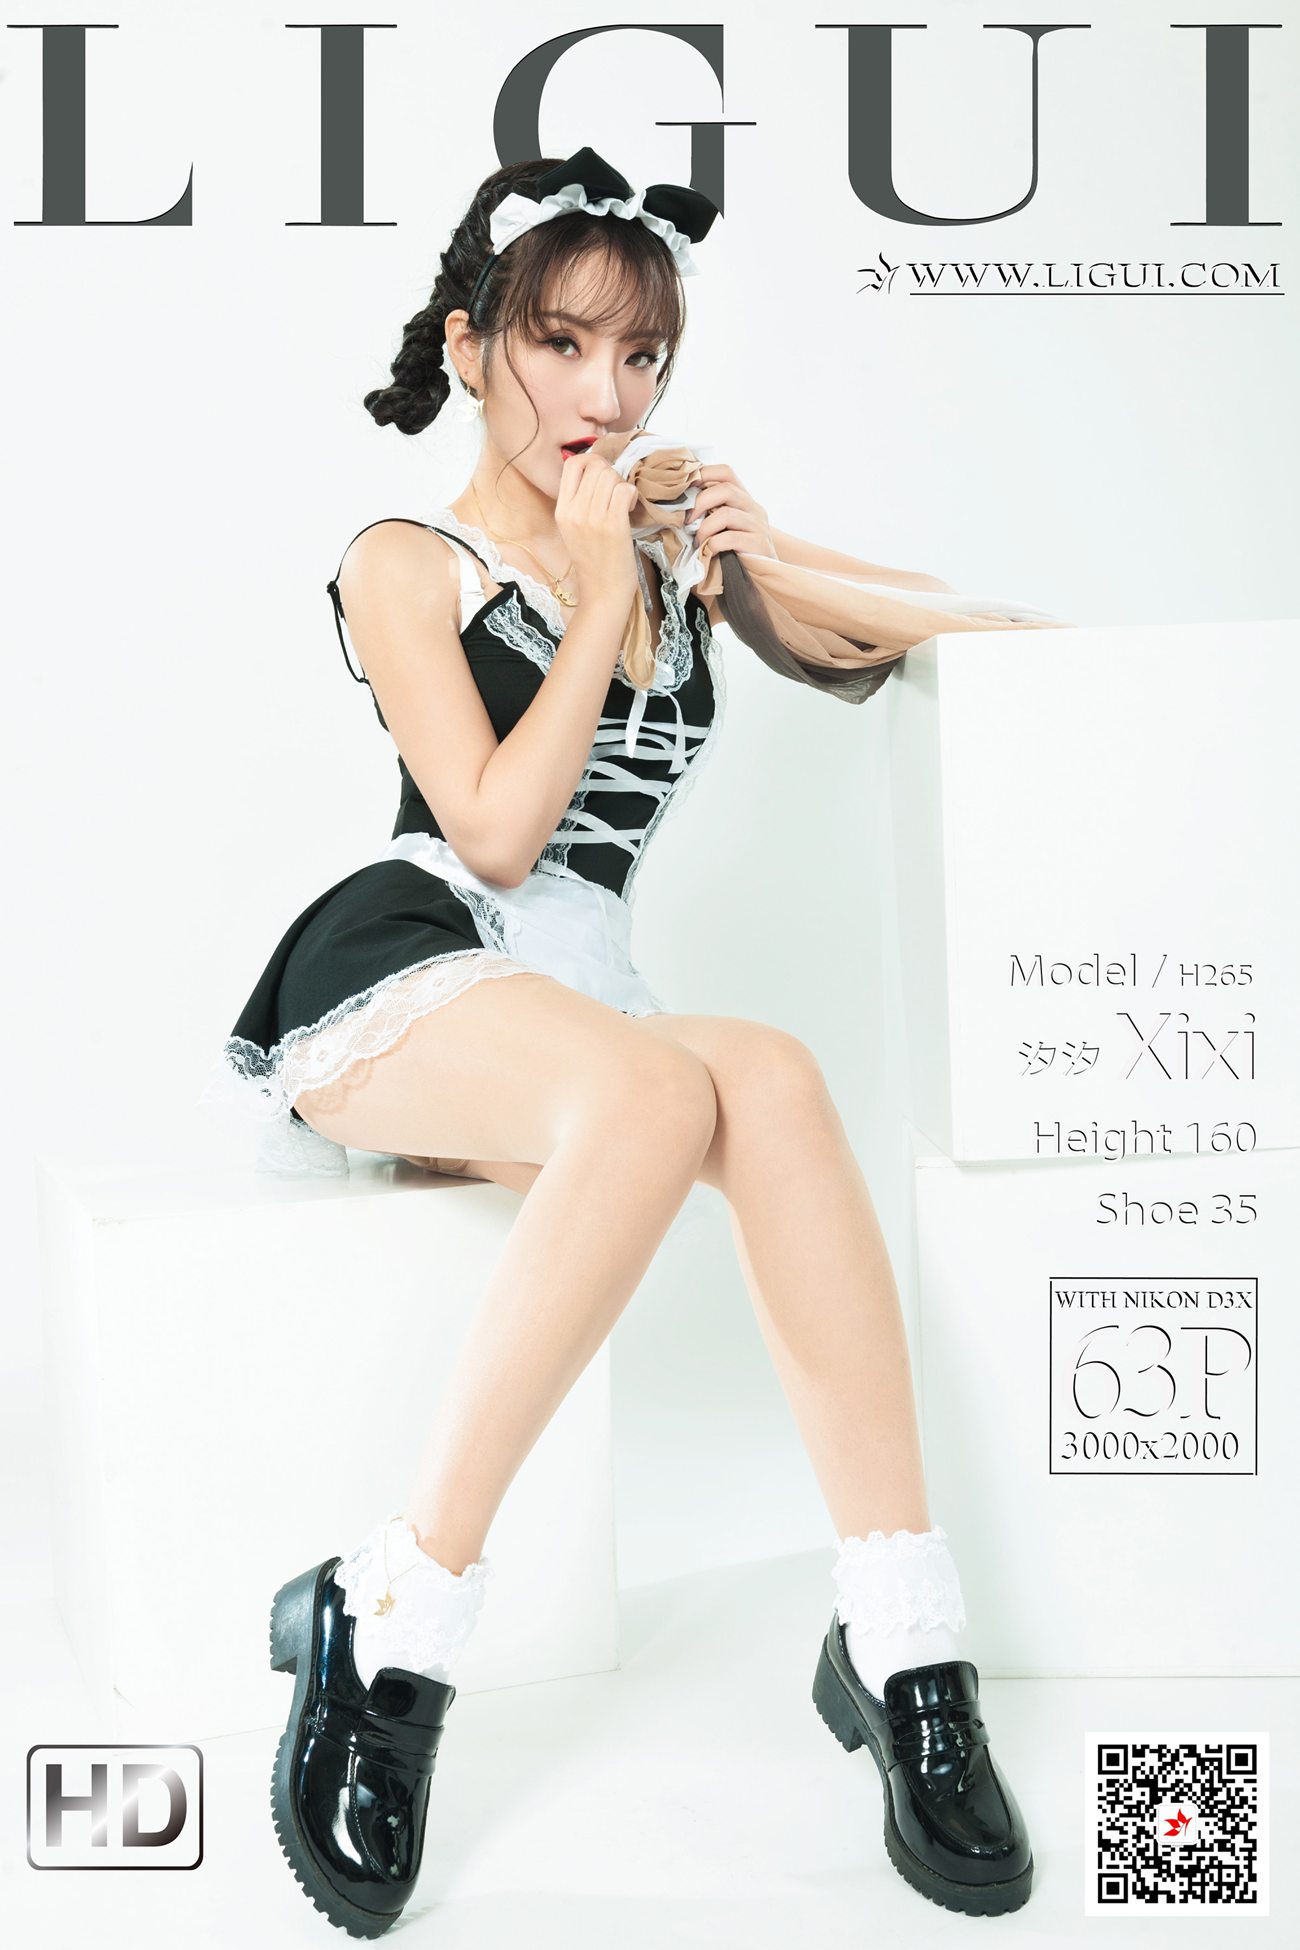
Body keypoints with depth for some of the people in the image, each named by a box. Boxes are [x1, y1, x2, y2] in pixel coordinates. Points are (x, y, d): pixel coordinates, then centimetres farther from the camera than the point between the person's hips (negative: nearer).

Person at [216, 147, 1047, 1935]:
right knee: (670, 1087, -37)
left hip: (583, 999, 4)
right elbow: (495, 828, -6)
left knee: (774, 1080, -32)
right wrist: (603, 603, -3)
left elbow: (1004, 636, 20)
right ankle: (392, 1627, -33)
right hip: (401, 976, -4)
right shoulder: (410, 565, 9)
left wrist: (768, 556, 5)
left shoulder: (675, 546, 21)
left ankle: (900, 1641, -35)